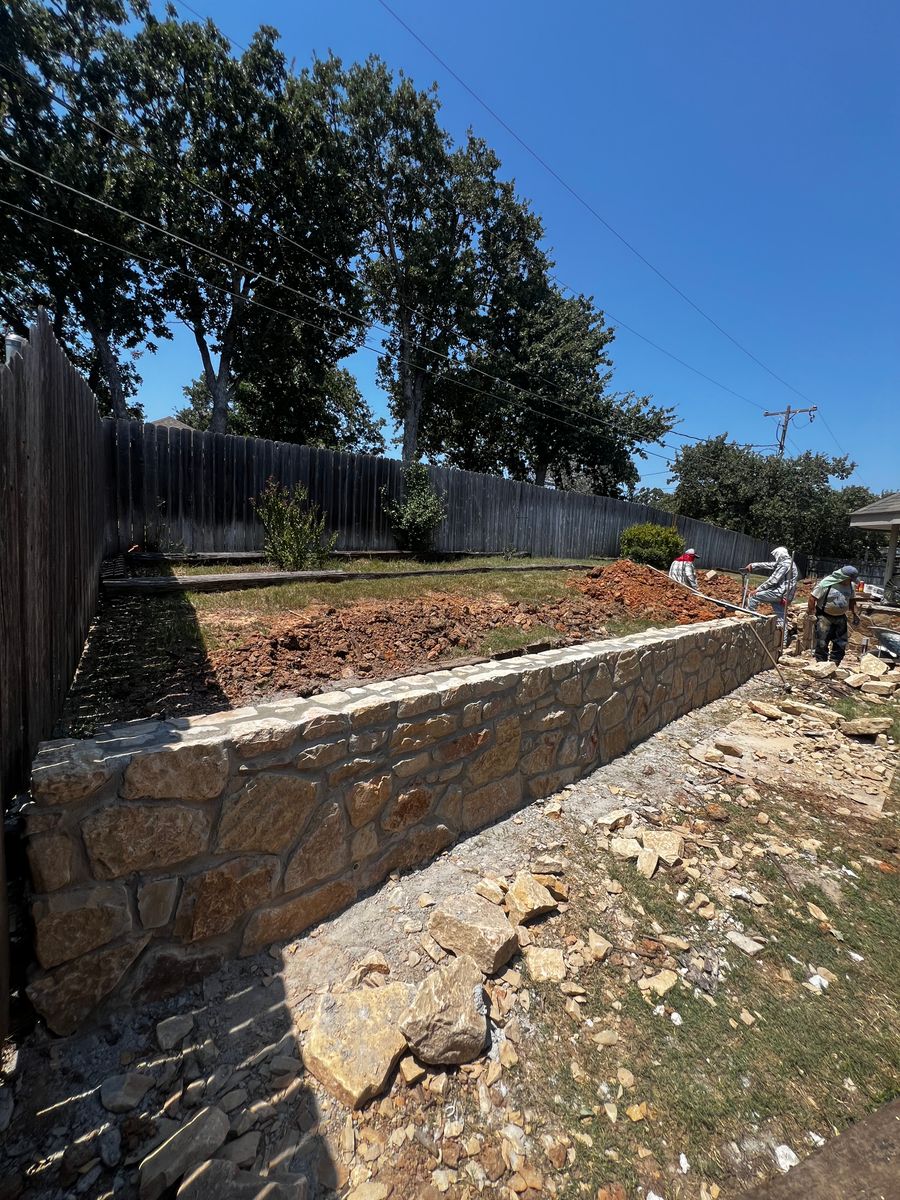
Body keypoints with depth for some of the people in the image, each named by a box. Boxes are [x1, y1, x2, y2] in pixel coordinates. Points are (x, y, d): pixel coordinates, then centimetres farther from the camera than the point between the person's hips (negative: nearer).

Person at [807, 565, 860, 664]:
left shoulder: (851, 585, 2)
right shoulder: (826, 583, -17)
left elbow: (852, 600, 16)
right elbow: (812, 597, -15)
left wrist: (854, 614, 13)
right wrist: (810, 611, -16)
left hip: (840, 618, 6)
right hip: (825, 617, -6)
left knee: (841, 644, 9)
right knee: (822, 643, -4)